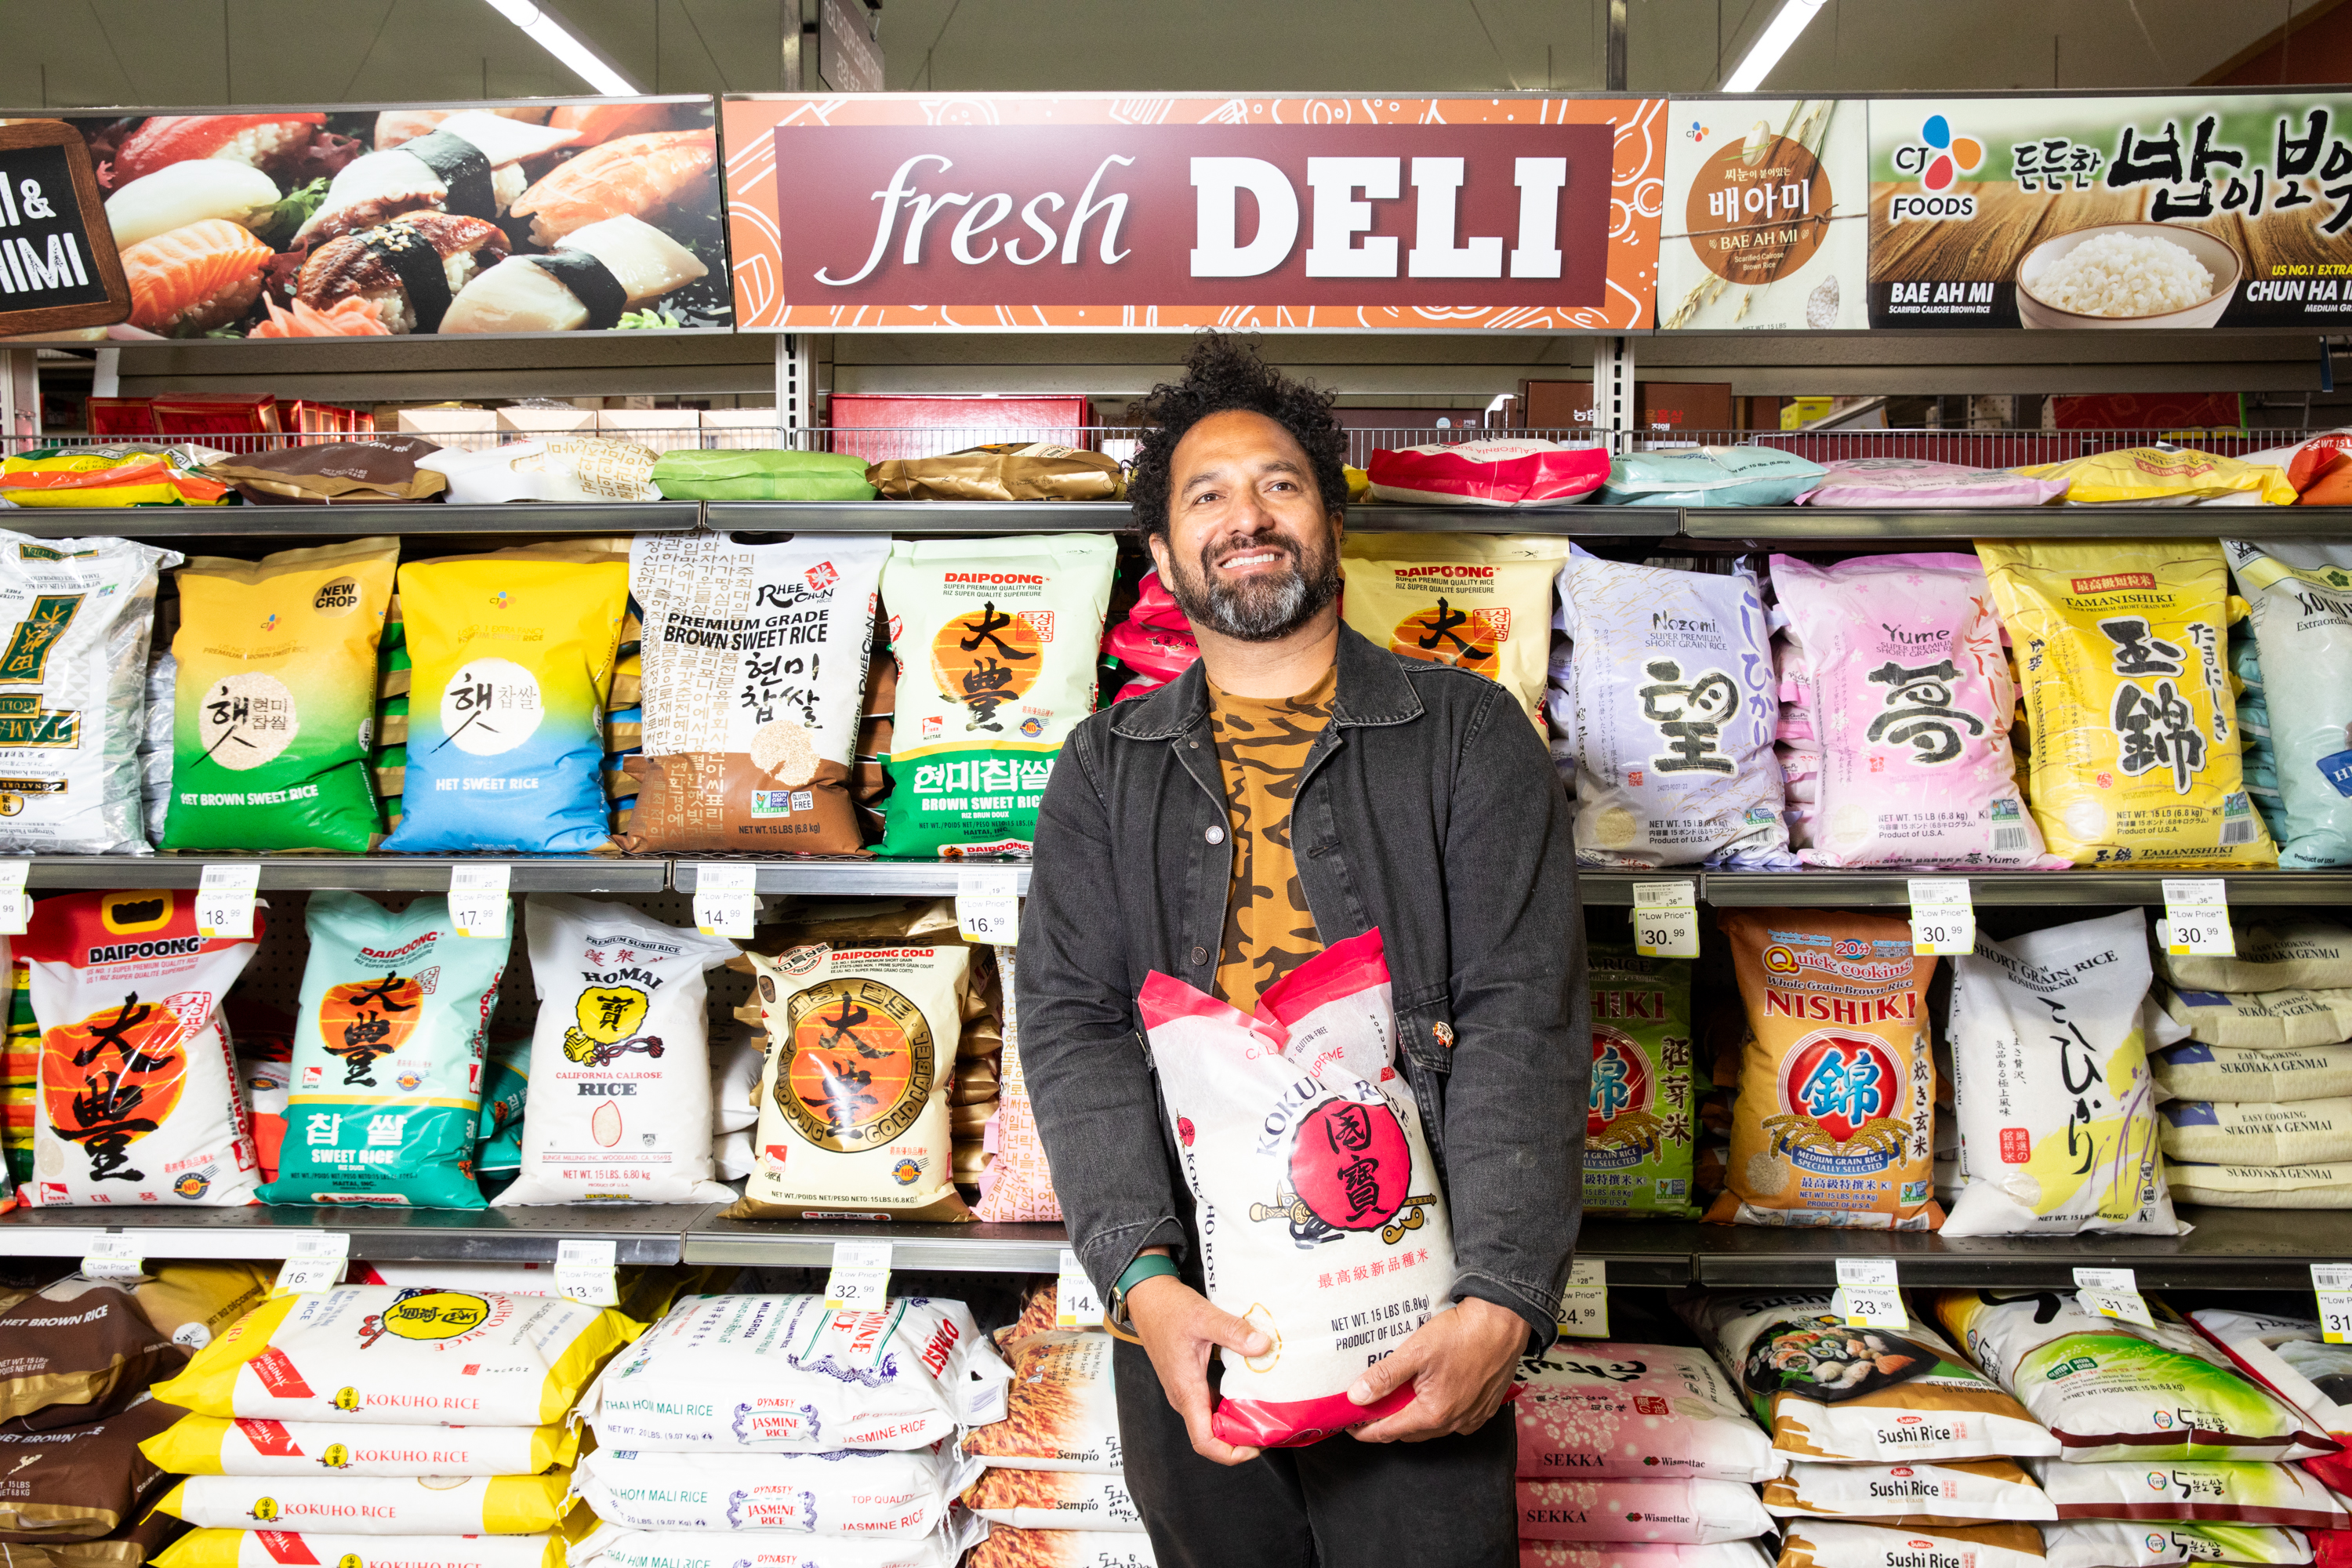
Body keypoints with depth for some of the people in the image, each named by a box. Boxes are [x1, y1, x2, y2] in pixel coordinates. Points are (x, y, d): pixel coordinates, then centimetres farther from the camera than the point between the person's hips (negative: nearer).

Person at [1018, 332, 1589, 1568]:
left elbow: (1523, 1025, -6)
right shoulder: (1107, 770, 7)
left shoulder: (1469, 735, 2)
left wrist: (1499, 1304, -17)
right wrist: (1142, 1276, -16)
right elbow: (1070, 1027, -2)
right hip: (1190, 1318, 2)